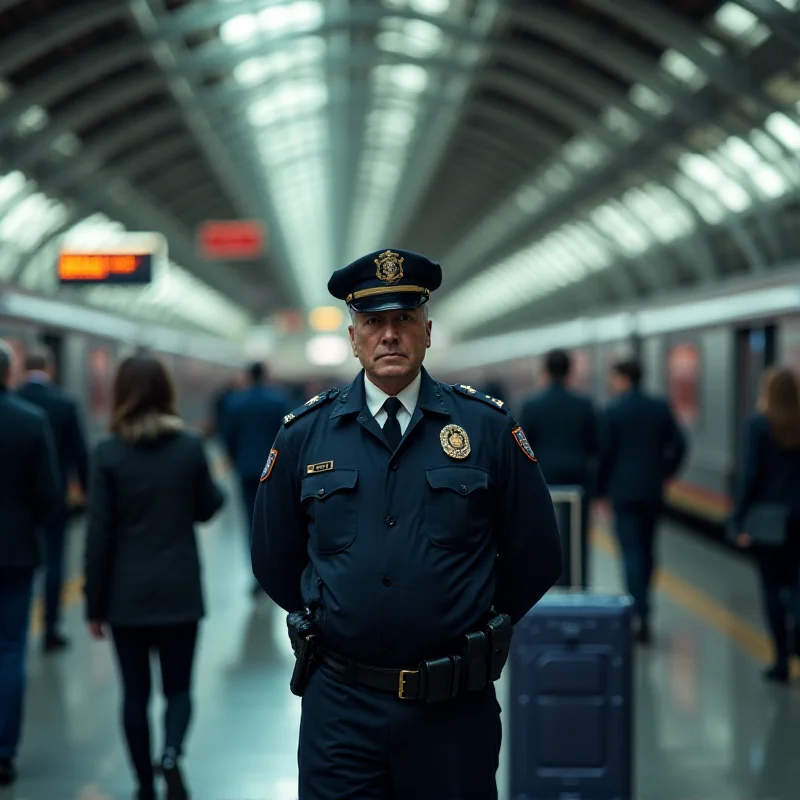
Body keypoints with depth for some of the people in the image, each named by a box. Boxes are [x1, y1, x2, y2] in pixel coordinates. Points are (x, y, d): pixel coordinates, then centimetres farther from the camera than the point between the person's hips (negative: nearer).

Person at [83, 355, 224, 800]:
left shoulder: (109, 453, -8)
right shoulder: (191, 447, -5)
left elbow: (99, 534, -7)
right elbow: (206, 509, 7)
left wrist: (94, 605, -1)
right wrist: (216, 489, 28)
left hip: (127, 595, -1)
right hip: (180, 592, 1)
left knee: (135, 693, 11)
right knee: (178, 688, 12)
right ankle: (171, 754, -15)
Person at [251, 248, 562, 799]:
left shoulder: (488, 428, -1)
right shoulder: (303, 435, 3)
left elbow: (536, 557, 6)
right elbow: (275, 562, 13)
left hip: (455, 711, 0)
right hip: (340, 707, 1)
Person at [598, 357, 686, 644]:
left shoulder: (612, 412, -9)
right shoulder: (660, 408, 4)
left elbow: (605, 454, -7)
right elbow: (678, 445, 2)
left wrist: (601, 490, 3)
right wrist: (665, 473, 14)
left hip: (623, 491, -5)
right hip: (653, 489, 5)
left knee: (632, 552, -5)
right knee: (647, 549, 16)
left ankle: (641, 615, -12)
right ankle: (641, 604, 24)